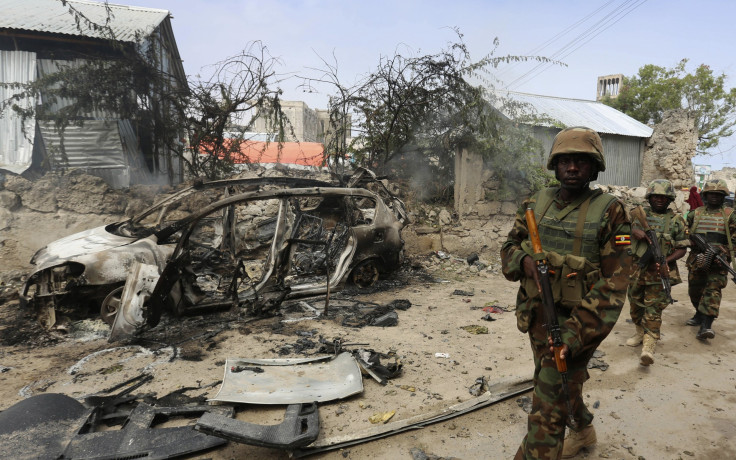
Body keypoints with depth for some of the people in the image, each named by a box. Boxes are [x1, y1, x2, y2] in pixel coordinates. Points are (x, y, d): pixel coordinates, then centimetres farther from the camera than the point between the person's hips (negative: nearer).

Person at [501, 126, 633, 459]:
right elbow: (509, 247, 9)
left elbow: (613, 282, -14)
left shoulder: (610, 211, -11)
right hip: (536, 315, 6)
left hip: (575, 320, -5)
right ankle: (583, 430, 54)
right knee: (564, 385, 27)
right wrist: (524, 262, -16)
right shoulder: (534, 204, 3)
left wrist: (575, 333, -23)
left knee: (547, 411, -5)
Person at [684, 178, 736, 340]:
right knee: (694, 290, 12)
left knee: (713, 289, -13)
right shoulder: (695, 214, 10)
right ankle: (700, 314, 35)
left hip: (718, 261, -3)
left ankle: (706, 325, -19)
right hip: (696, 260, 3)